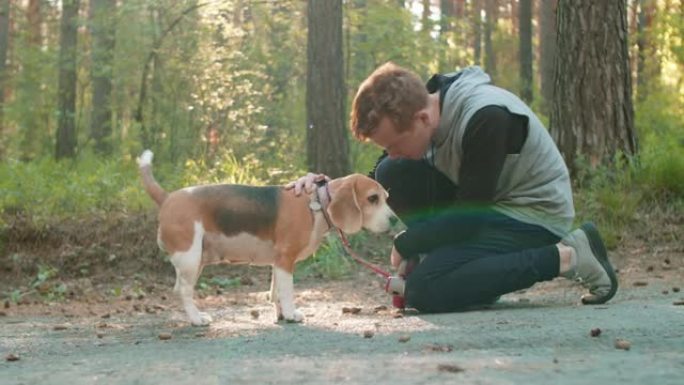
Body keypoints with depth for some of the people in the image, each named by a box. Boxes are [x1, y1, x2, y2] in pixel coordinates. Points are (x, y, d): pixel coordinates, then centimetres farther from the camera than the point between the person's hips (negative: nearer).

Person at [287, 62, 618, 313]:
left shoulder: (487, 118, -30)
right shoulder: (420, 114, -5)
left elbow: (470, 214, -25)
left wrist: (404, 245, -13)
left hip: (535, 214, -8)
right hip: (484, 207, 8)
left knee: (425, 290, -25)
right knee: (392, 175, -8)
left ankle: (567, 255, -13)